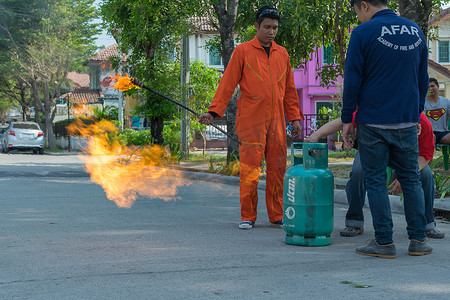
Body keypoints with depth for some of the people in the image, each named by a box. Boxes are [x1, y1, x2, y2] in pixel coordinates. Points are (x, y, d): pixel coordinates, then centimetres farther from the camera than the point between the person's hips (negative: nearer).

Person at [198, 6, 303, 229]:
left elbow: (289, 89, 19)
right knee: (250, 169, -5)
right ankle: (247, 217, 5)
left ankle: (277, 216, 14)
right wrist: (214, 111, -9)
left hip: (276, 121, 4)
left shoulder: (282, 54, 15)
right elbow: (228, 83, -1)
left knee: (277, 169, 5)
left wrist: (295, 117, 14)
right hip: (251, 121, -4)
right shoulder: (243, 51, 2)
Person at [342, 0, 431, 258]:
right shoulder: (416, 31, 9)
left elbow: (353, 80, -8)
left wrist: (347, 119, 1)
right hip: (407, 121, 4)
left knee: (376, 181, 3)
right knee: (411, 179, 12)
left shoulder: (363, 33, -7)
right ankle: (418, 240, 13)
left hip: (373, 121, -4)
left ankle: (384, 242, 4)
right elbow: (423, 79, 15)